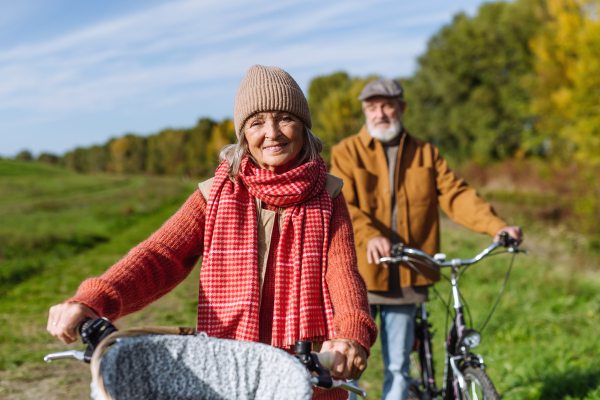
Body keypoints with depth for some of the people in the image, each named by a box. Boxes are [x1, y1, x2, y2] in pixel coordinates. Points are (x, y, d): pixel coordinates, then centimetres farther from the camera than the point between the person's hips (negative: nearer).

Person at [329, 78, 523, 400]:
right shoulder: (346, 153, 2)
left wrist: (496, 226, -14)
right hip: (360, 275, -2)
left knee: (397, 367, 9)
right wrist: (368, 236, -32)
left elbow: (456, 195, 2)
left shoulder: (425, 154, 12)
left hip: (405, 278, 2)